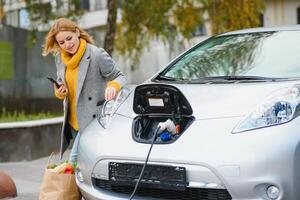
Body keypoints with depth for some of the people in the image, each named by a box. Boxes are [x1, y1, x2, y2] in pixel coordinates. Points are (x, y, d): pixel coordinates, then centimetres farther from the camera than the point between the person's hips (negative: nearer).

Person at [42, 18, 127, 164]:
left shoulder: (97, 55, -15)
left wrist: (113, 86, -32)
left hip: (92, 119, -7)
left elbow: (119, 77, -8)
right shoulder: (60, 58, 6)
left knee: (74, 162, -12)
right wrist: (59, 93, -4)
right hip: (72, 121, 7)